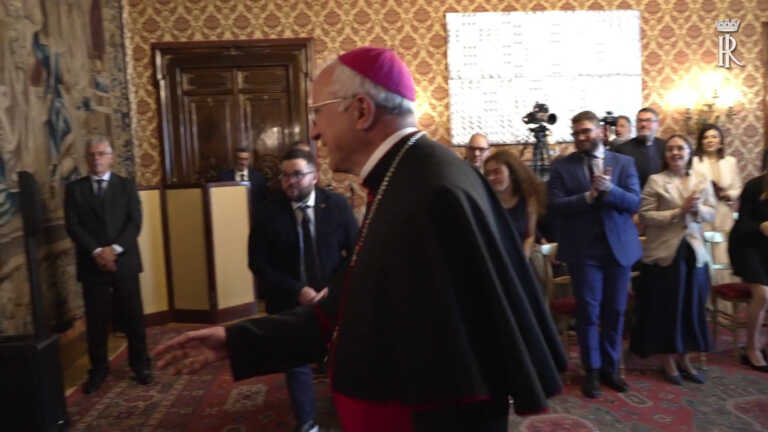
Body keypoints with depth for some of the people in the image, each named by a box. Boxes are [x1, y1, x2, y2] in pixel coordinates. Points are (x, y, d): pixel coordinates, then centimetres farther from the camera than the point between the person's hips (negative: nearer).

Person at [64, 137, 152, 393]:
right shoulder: (74, 189, 7)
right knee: (96, 321, 6)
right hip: (92, 263, 0)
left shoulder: (126, 185, 7)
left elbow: (135, 222, -3)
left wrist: (115, 249, -15)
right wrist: (97, 251, -15)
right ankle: (98, 369, 20)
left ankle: (140, 364, 21)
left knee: (133, 317, 7)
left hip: (124, 261, 0)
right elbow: (73, 226, -3)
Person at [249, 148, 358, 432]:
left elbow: (356, 252, -4)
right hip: (290, 302, 0)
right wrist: (296, 291, -18)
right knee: (296, 365, 9)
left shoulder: (337, 205, -7)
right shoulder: (269, 211, -9)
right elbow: (259, 263, -9)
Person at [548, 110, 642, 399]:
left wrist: (609, 189, -22)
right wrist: (589, 195, -22)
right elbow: (556, 207, -9)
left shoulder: (624, 163, 5)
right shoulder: (561, 167, 0)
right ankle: (592, 371, 17)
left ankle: (610, 368, 25)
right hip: (583, 249, -2)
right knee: (588, 311, 2)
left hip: (618, 246, 2)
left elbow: (634, 202, -5)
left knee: (615, 311, 10)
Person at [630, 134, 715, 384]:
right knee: (666, 308, 4)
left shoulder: (702, 180, 8)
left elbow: (711, 213, 6)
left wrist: (697, 209, -14)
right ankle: (668, 361, 18)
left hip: (694, 252, 4)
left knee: (692, 307, 9)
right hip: (664, 253, -4)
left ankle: (685, 359, 24)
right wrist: (678, 211, -18)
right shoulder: (655, 181, -5)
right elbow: (645, 216, -11)